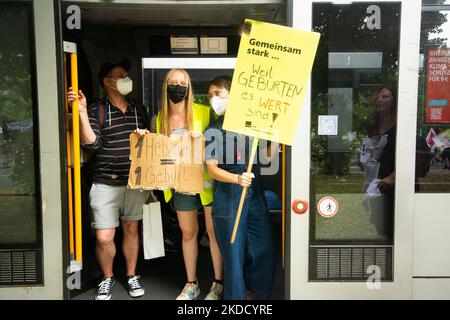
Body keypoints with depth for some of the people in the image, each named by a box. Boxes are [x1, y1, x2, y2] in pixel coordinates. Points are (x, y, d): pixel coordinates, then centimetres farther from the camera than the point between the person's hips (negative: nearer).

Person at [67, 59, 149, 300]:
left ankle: (132, 276, 30)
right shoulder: (96, 110, -1)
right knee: (103, 237, -3)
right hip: (106, 183, -3)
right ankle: (107, 278, 23)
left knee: (131, 229, 12)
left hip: (135, 182, 3)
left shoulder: (138, 110, 11)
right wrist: (82, 112, -20)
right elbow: (91, 144, -12)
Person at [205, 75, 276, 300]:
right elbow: (212, 170, -7)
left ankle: (257, 291, 29)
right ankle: (236, 295, 21)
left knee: (265, 250, 7)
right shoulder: (213, 132, 2)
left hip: (255, 194, 3)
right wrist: (237, 178, -24)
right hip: (228, 198, -3)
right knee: (234, 253, 2)